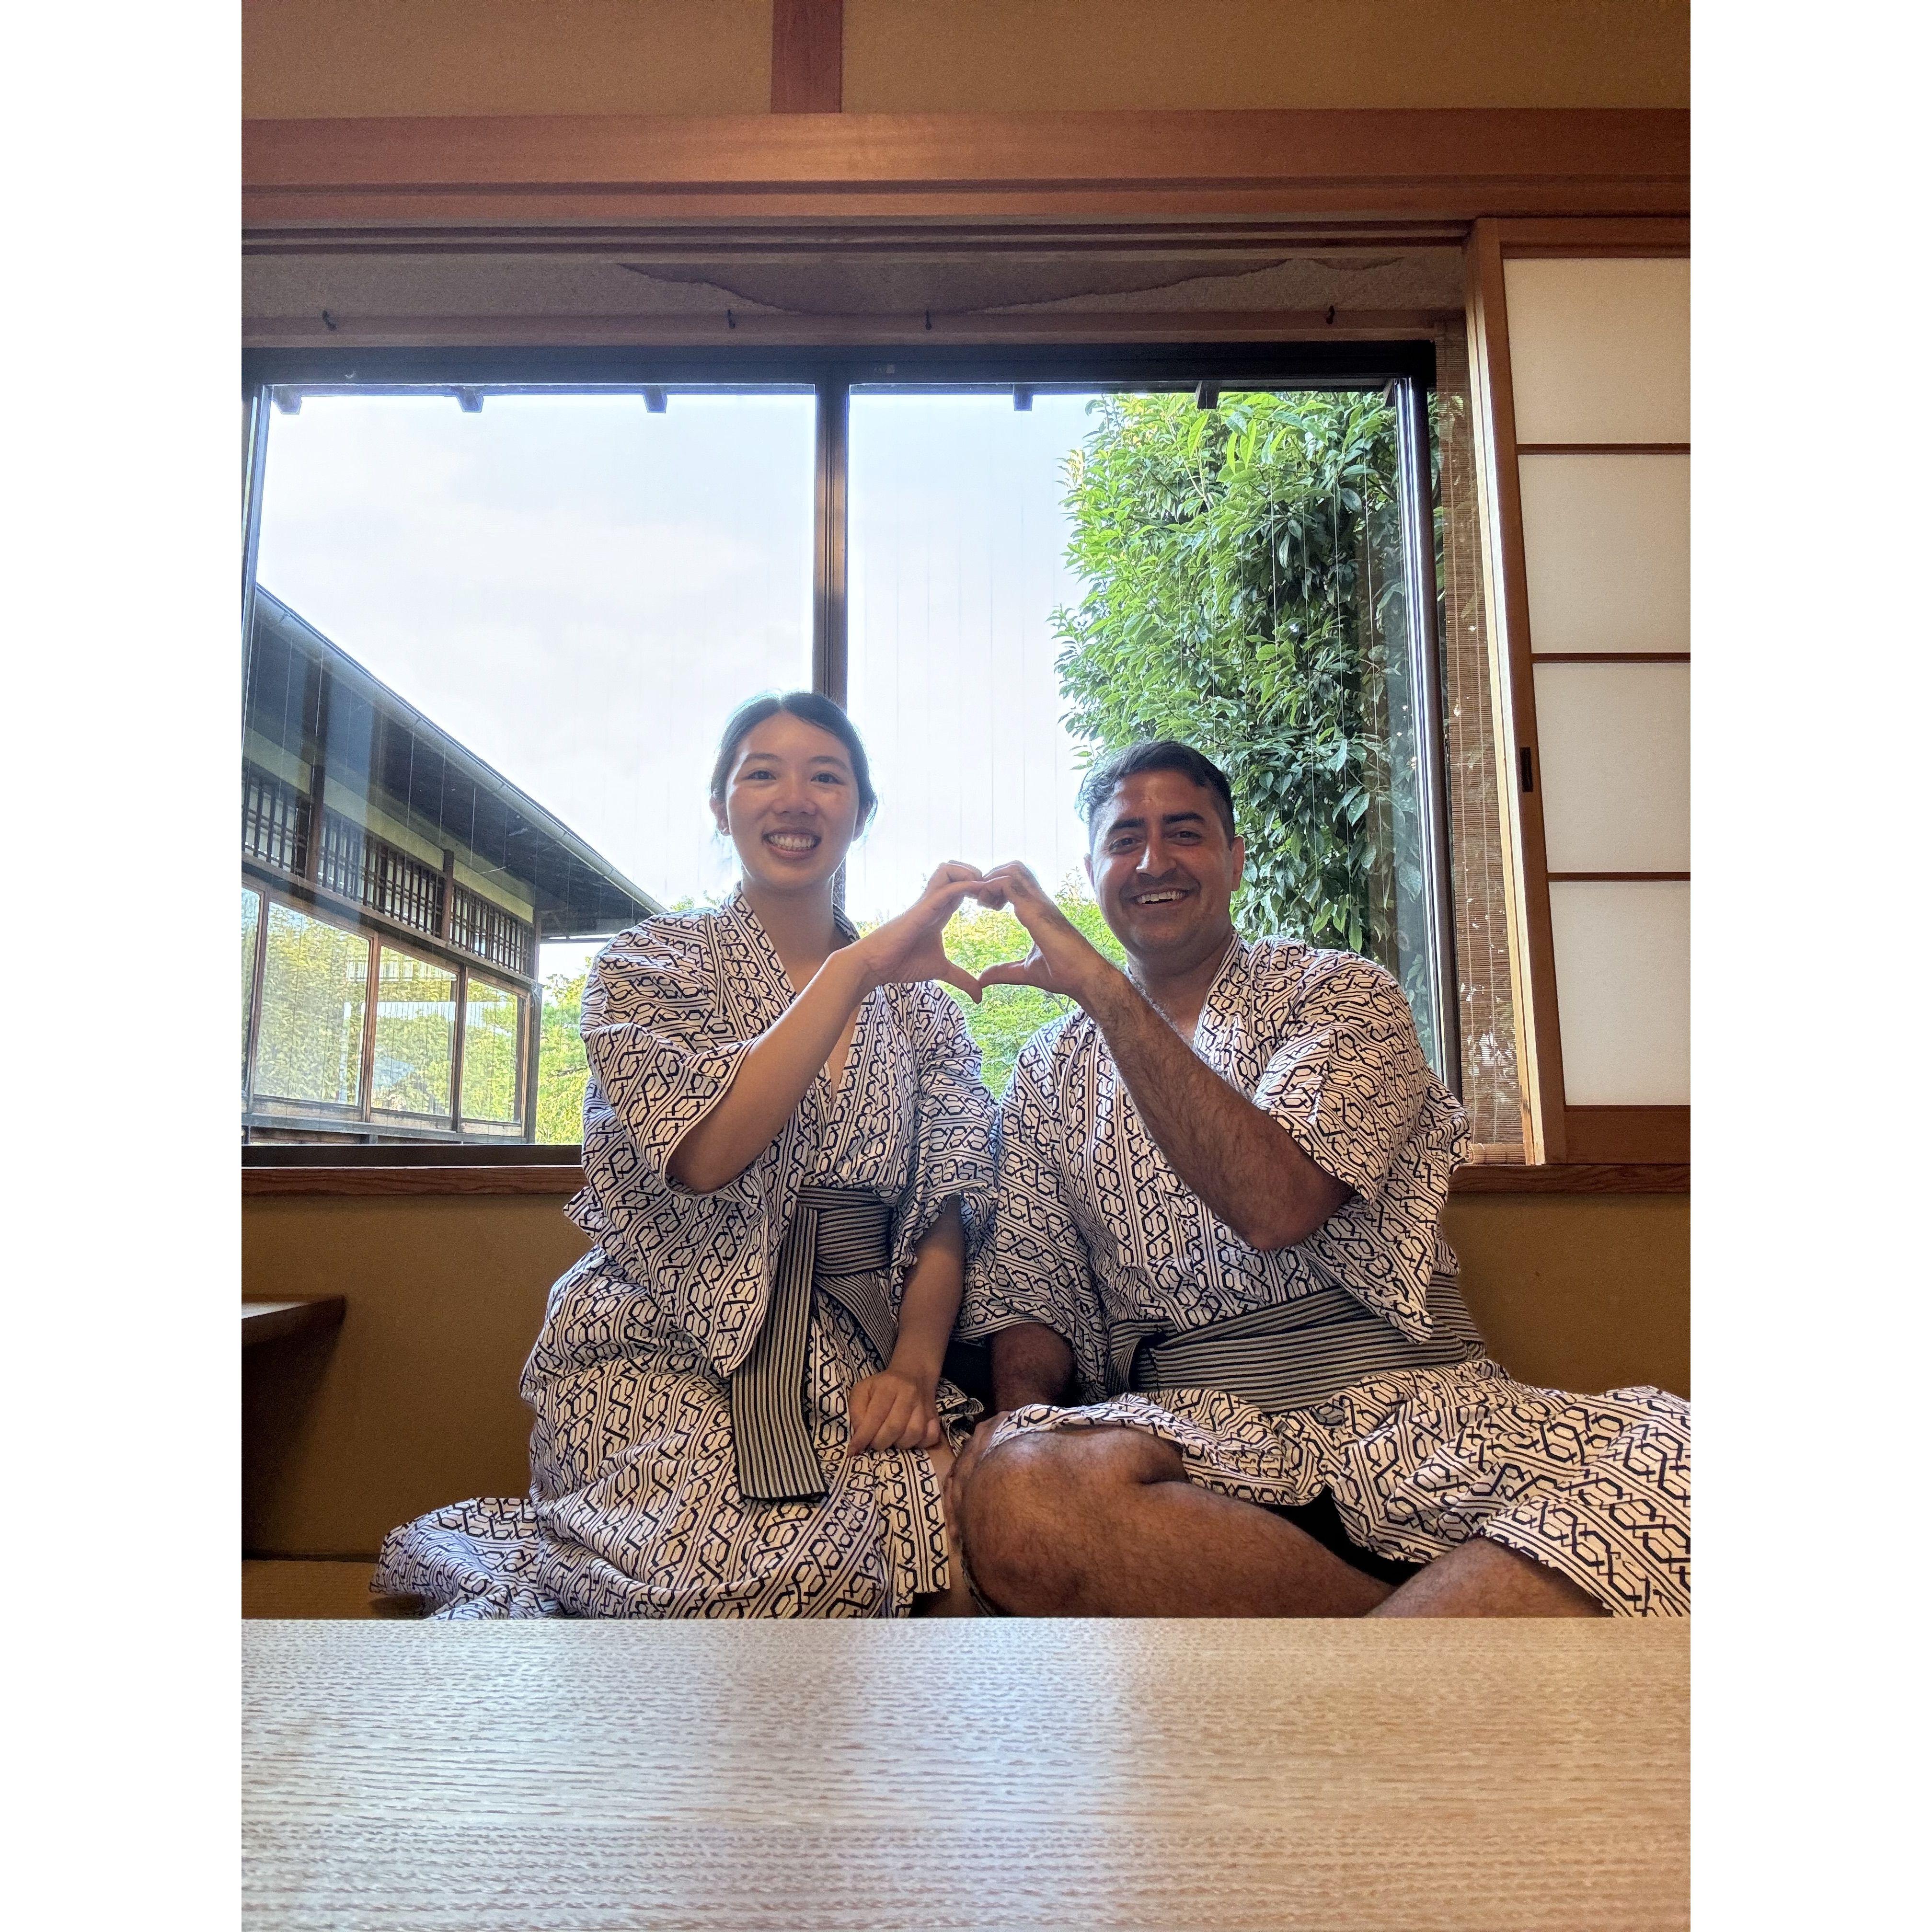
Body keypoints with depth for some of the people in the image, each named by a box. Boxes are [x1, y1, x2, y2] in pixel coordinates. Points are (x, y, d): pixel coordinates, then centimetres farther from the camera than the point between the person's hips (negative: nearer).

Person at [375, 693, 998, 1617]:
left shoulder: (920, 1000, 12)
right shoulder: (650, 964, 2)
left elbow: (946, 1213, 7)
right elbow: (702, 1155, -17)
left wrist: (913, 1366, -11)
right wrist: (854, 970, -21)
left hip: (850, 1351, 4)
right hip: (666, 1351, -3)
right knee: (805, 1569, -30)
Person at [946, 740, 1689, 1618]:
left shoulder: (1338, 991, 7)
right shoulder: (1048, 1074, 16)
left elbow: (1276, 1207, -13)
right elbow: (1030, 1299, 11)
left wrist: (1105, 990, -14)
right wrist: (1024, 1427, -12)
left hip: (1405, 1401, -2)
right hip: (1191, 1434, 3)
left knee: (1668, 1466, -32)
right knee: (1004, 1488, -34)